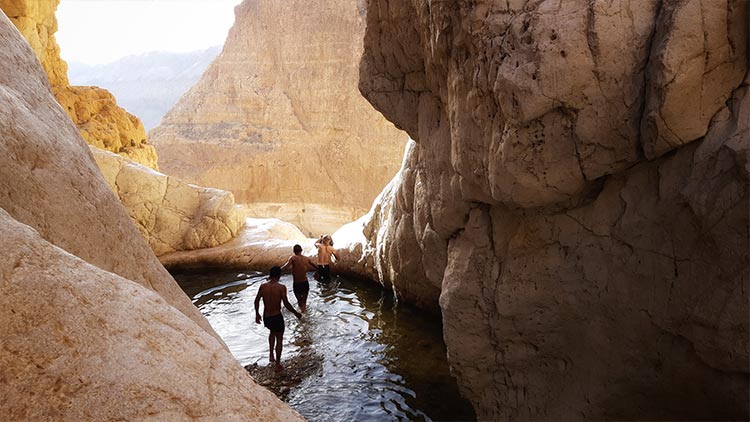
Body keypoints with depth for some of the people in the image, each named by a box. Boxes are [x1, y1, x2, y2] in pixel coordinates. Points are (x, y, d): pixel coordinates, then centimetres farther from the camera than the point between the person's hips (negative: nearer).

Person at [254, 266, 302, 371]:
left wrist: (257, 314, 19)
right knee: (279, 339, 14)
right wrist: (296, 313, -4)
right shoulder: (281, 287, -16)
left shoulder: (263, 286, -4)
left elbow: (257, 301, 4)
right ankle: (278, 365, 19)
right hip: (277, 317, -4)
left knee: (272, 332, 34)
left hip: (266, 318, 4)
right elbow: (286, 304, -18)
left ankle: (271, 354, 29)